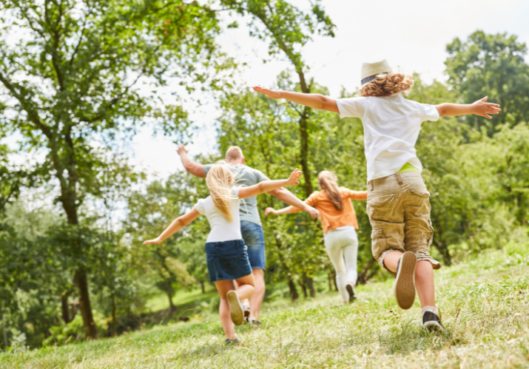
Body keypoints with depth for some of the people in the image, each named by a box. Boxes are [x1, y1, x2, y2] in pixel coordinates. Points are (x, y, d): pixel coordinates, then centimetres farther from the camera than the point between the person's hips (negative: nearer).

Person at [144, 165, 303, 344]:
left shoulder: (204, 203, 16)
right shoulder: (233, 193, 7)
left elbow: (181, 221, 22)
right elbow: (260, 187, -4)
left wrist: (160, 238, 30)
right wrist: (286, 182, -6)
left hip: (213, 247, 3)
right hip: (234, 245, -3)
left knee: (224, 297, 11)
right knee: (248, 285, 15)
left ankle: (230, 336, -5)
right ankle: (236, 295, -21)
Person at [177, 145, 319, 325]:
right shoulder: (253, 173, 12)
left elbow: (191, 166, 16)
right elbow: (279, 191, 7)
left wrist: (182, 153, 38)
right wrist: (305, 206, 8)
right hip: (251, 225, -1)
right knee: (257, 273, -2)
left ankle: (244, 302, -9)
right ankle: (254, 315, -16)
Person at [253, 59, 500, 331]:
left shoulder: (367, 105, 12)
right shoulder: (414, 108, 22)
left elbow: (322, 102, 10)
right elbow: (444, 109, 41)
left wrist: (280, 94, 16)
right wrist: (473, 108, 61)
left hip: (382, 185, -2)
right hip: (412, 181, 2)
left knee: (387, 248, 3)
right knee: (420, 249, 3)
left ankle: (401, 262, -35)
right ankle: (430, 312, -16)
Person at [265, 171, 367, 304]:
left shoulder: (317, 196, 6)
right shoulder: (344, 192, 11)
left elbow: (298, 207, 2)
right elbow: (363, 195, 17)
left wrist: (277, 212, 6)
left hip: (332, 236, 0)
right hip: (348, 232, 0)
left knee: (340, 271, 12)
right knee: (351, 267, -1)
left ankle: (346, 301, 8)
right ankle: (350, 283, -33)